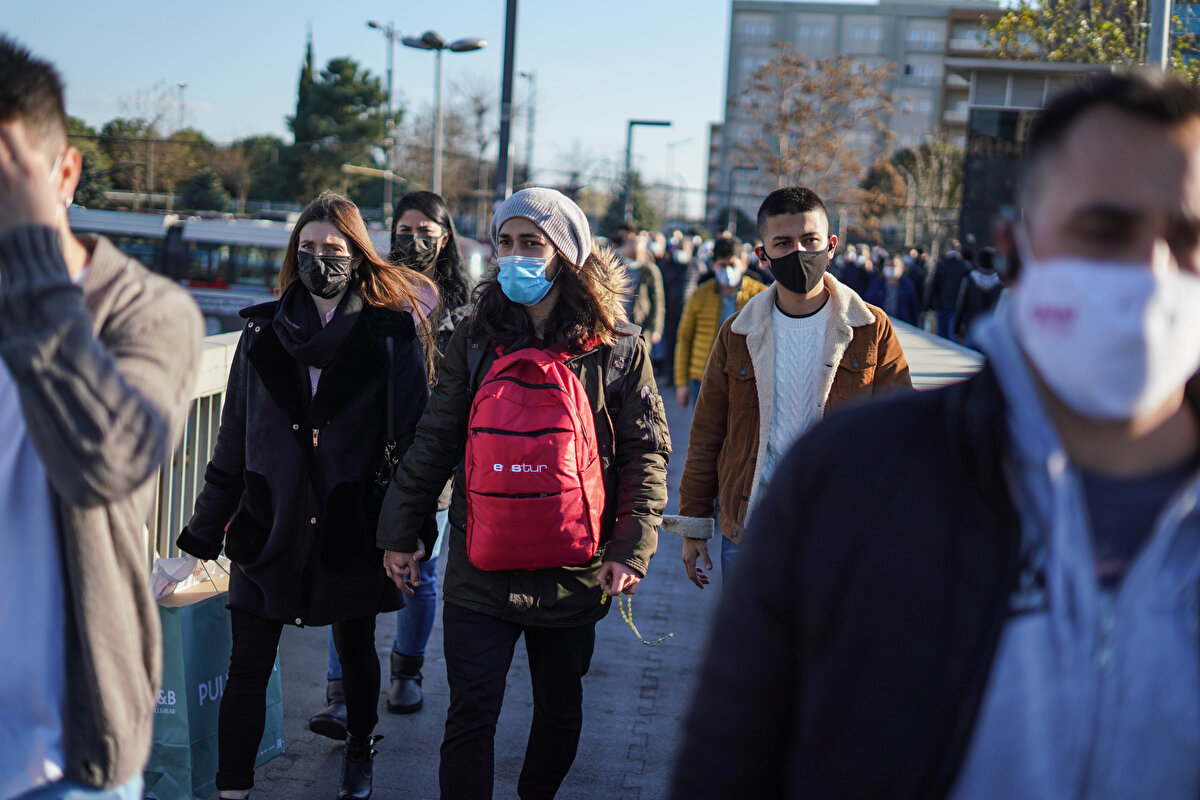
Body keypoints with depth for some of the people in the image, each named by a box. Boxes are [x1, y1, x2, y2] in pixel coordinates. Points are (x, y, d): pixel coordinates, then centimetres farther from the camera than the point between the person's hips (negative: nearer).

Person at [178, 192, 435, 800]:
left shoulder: (392, 334, -2)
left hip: (353, 526, -1)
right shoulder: (264, 333, 6)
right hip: (269, 523, 2)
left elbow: (413, 437, -4)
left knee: (355, 652, 17)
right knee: (247, 668, -1)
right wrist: (203, 534, 9)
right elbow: (234, 439, 9)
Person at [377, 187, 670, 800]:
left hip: (572, 573, 0)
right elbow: (434, 442, 8)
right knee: (471, 714, -2)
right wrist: (400, 531, 8)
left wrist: (630, 549, -10)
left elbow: (646, 453, -2)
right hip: (480, 569, 0)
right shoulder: (475, 341, 3)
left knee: (560, 710, 16)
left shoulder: (617, 348, -2)